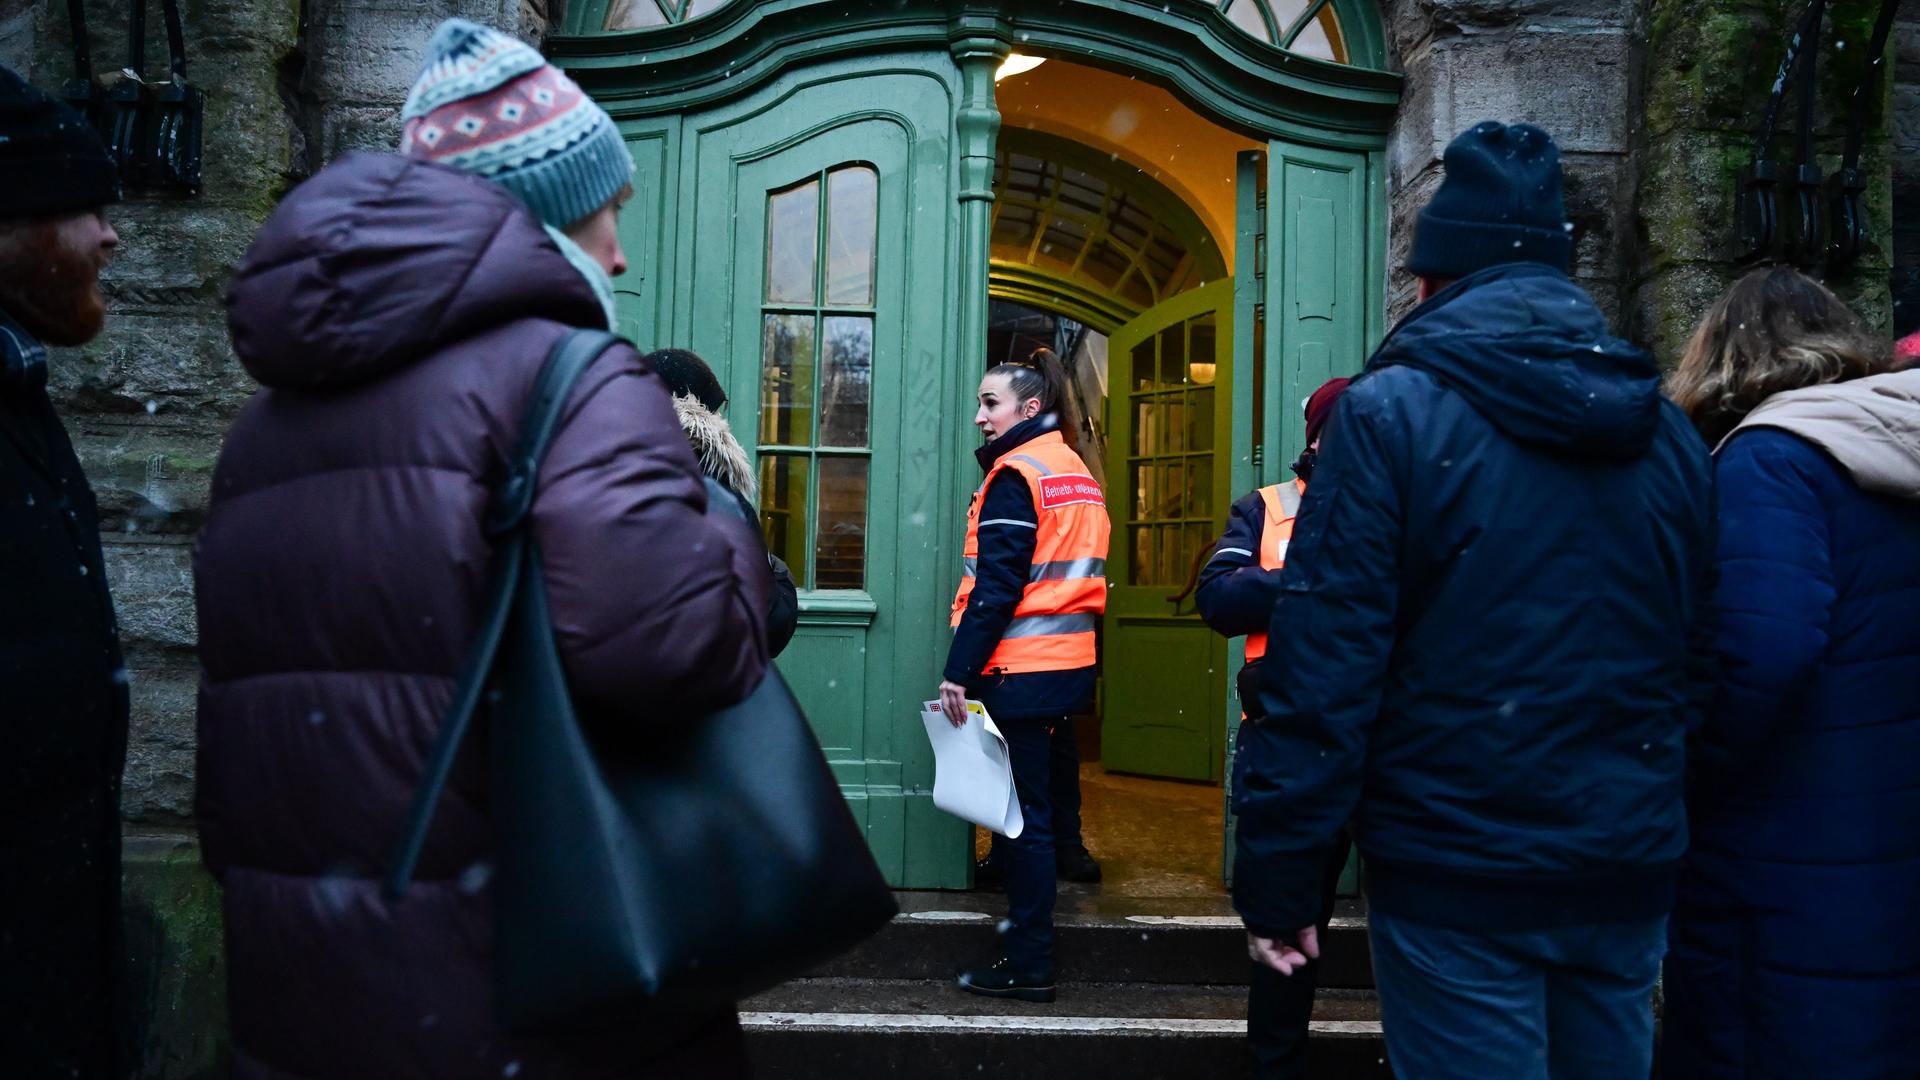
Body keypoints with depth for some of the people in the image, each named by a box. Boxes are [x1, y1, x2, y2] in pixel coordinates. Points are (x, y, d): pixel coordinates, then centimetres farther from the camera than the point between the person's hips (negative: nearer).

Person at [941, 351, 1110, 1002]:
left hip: (1021, 670, -9)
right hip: (1068, 664, 9)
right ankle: (1027, 919, 28)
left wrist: (958, 671, -18)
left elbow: (997, 585, -19)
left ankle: (1028, 965, 4)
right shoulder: (1077, 472, 16)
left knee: (1023, 813, -3)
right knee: (1034, 806, 17)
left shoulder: (1016, 473, -11)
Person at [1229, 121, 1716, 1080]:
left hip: (1458, 875, -5)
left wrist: (1276, 881, -9)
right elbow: (1703, 664, 11)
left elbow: (1324, 668, -16)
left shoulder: (1393, 412, -11)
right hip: (1629, 874, 6)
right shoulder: (1666, 432, 6)